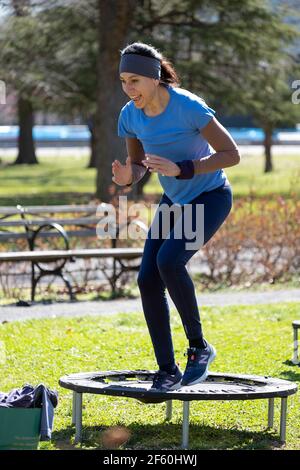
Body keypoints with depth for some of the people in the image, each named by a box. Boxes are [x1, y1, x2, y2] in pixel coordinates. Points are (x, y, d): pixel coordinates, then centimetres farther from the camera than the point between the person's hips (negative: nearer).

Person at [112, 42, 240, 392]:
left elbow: (232, 154, -21)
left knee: (168, 261, -27)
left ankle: (198, 345, -8)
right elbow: (138, 165, 6)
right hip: (175, 201, 6)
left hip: (211, 197, -6)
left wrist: (180, 170, -32)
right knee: (148, 279, -7)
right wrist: (127, 177, -19)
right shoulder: (130, 116, -8)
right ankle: (167, 370, 4)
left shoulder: (190, 107, -26)